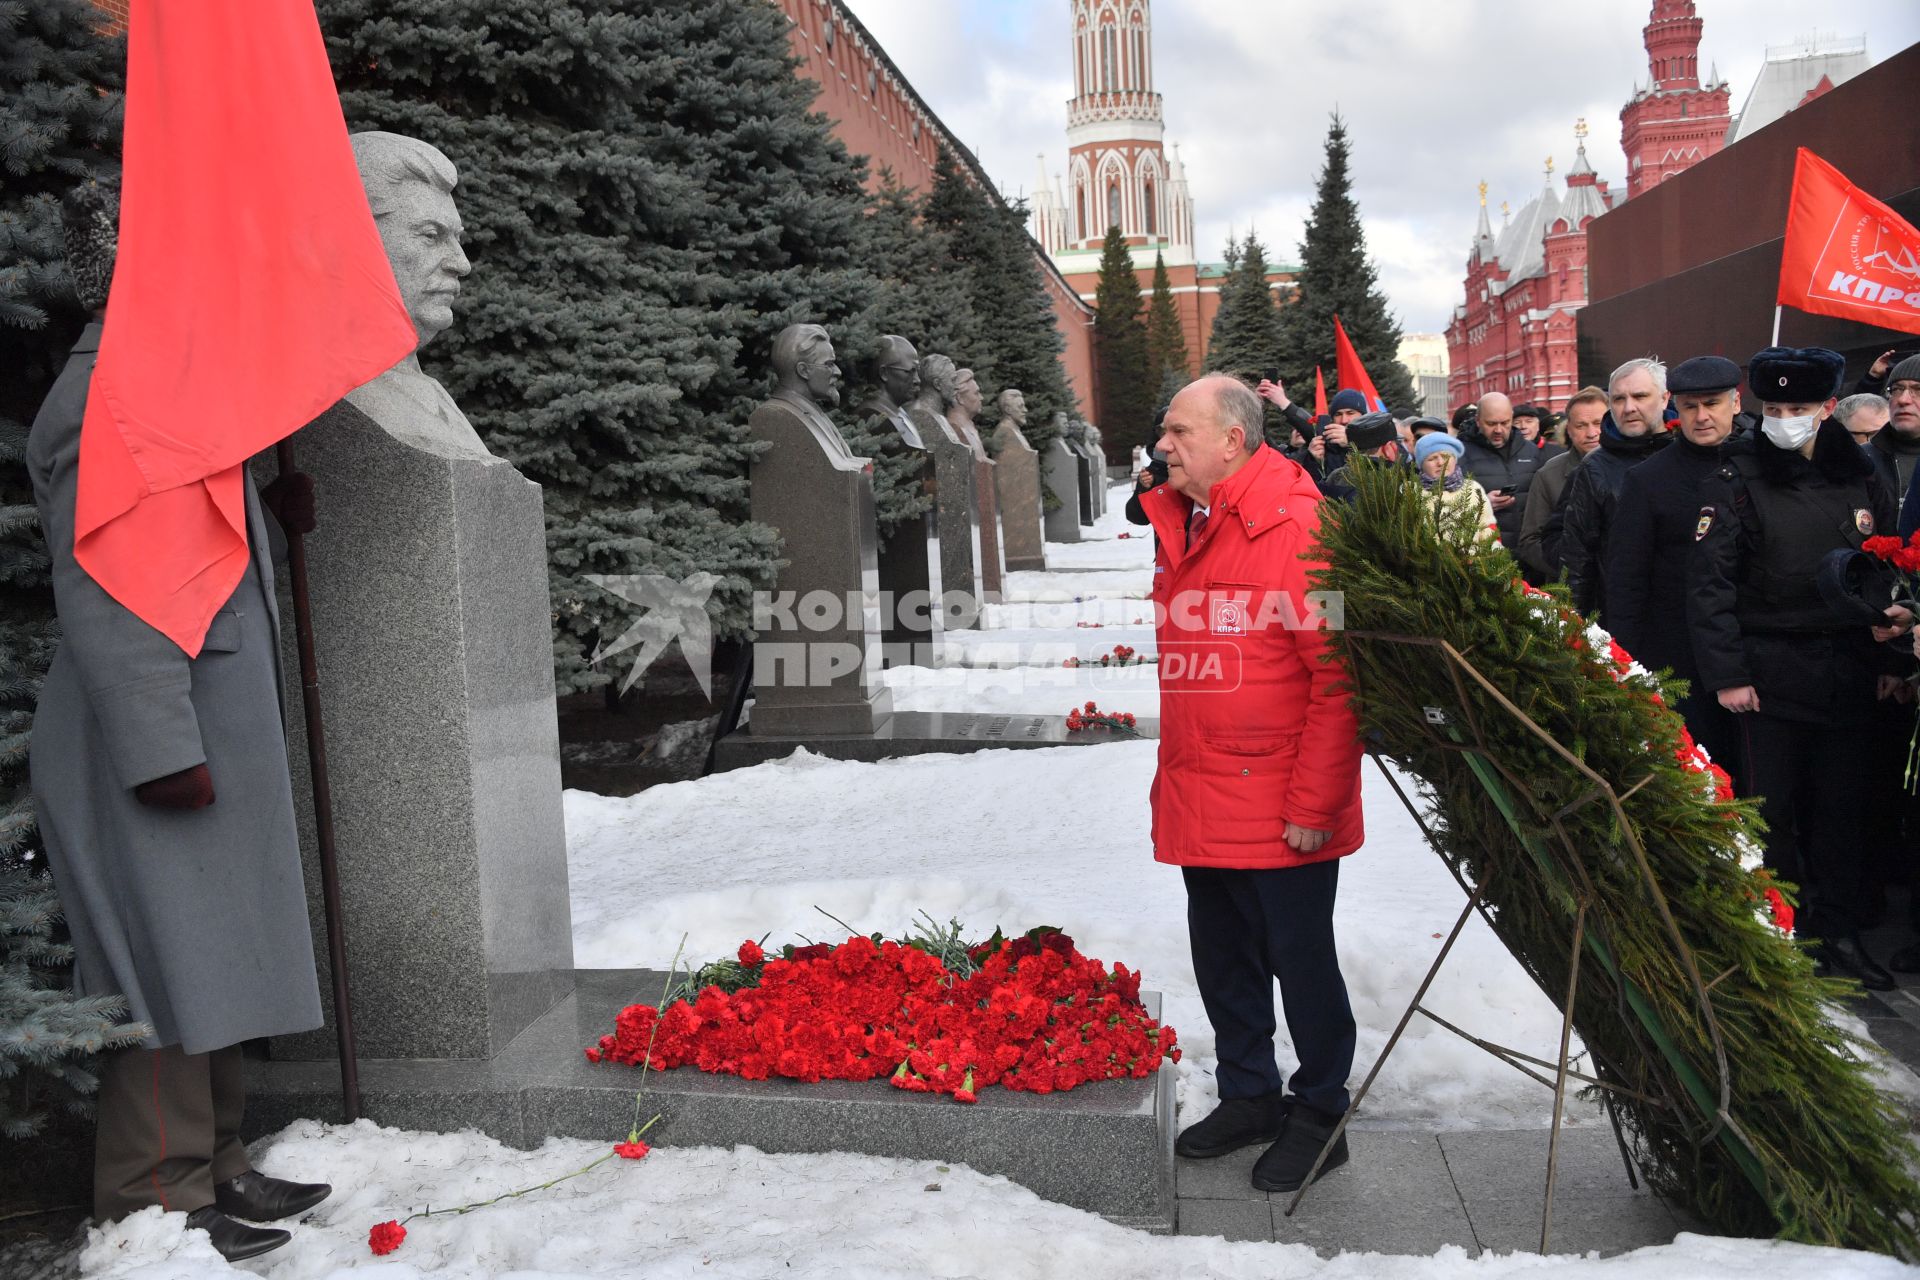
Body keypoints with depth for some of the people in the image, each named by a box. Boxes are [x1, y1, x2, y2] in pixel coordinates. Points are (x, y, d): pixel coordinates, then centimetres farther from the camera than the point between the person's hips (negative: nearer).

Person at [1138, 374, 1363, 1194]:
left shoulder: (1296, 528, -15)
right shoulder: (1177, 528, 10)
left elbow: (1339, 676, -17)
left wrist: (1315, 802, -18)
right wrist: (1173, 780, 15)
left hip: (1281, 809, -8)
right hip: (1199, 804, 8)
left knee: (1300, 958, 7)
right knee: (1222, 959, 17)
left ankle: (1318, 1112, 25)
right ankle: (1248, 1095, 35)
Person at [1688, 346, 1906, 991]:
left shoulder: (1859, 476, 8)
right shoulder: (1735, 483, -5)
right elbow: (1709, 585, -8)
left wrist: (1887, 617, -1)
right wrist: (1726, 673, -13)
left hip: (1849, 671, 4)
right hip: (1772, 674, -4)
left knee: (1842, 808, 10)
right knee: (1772, 812, 0)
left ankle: (1837, 936, 21)